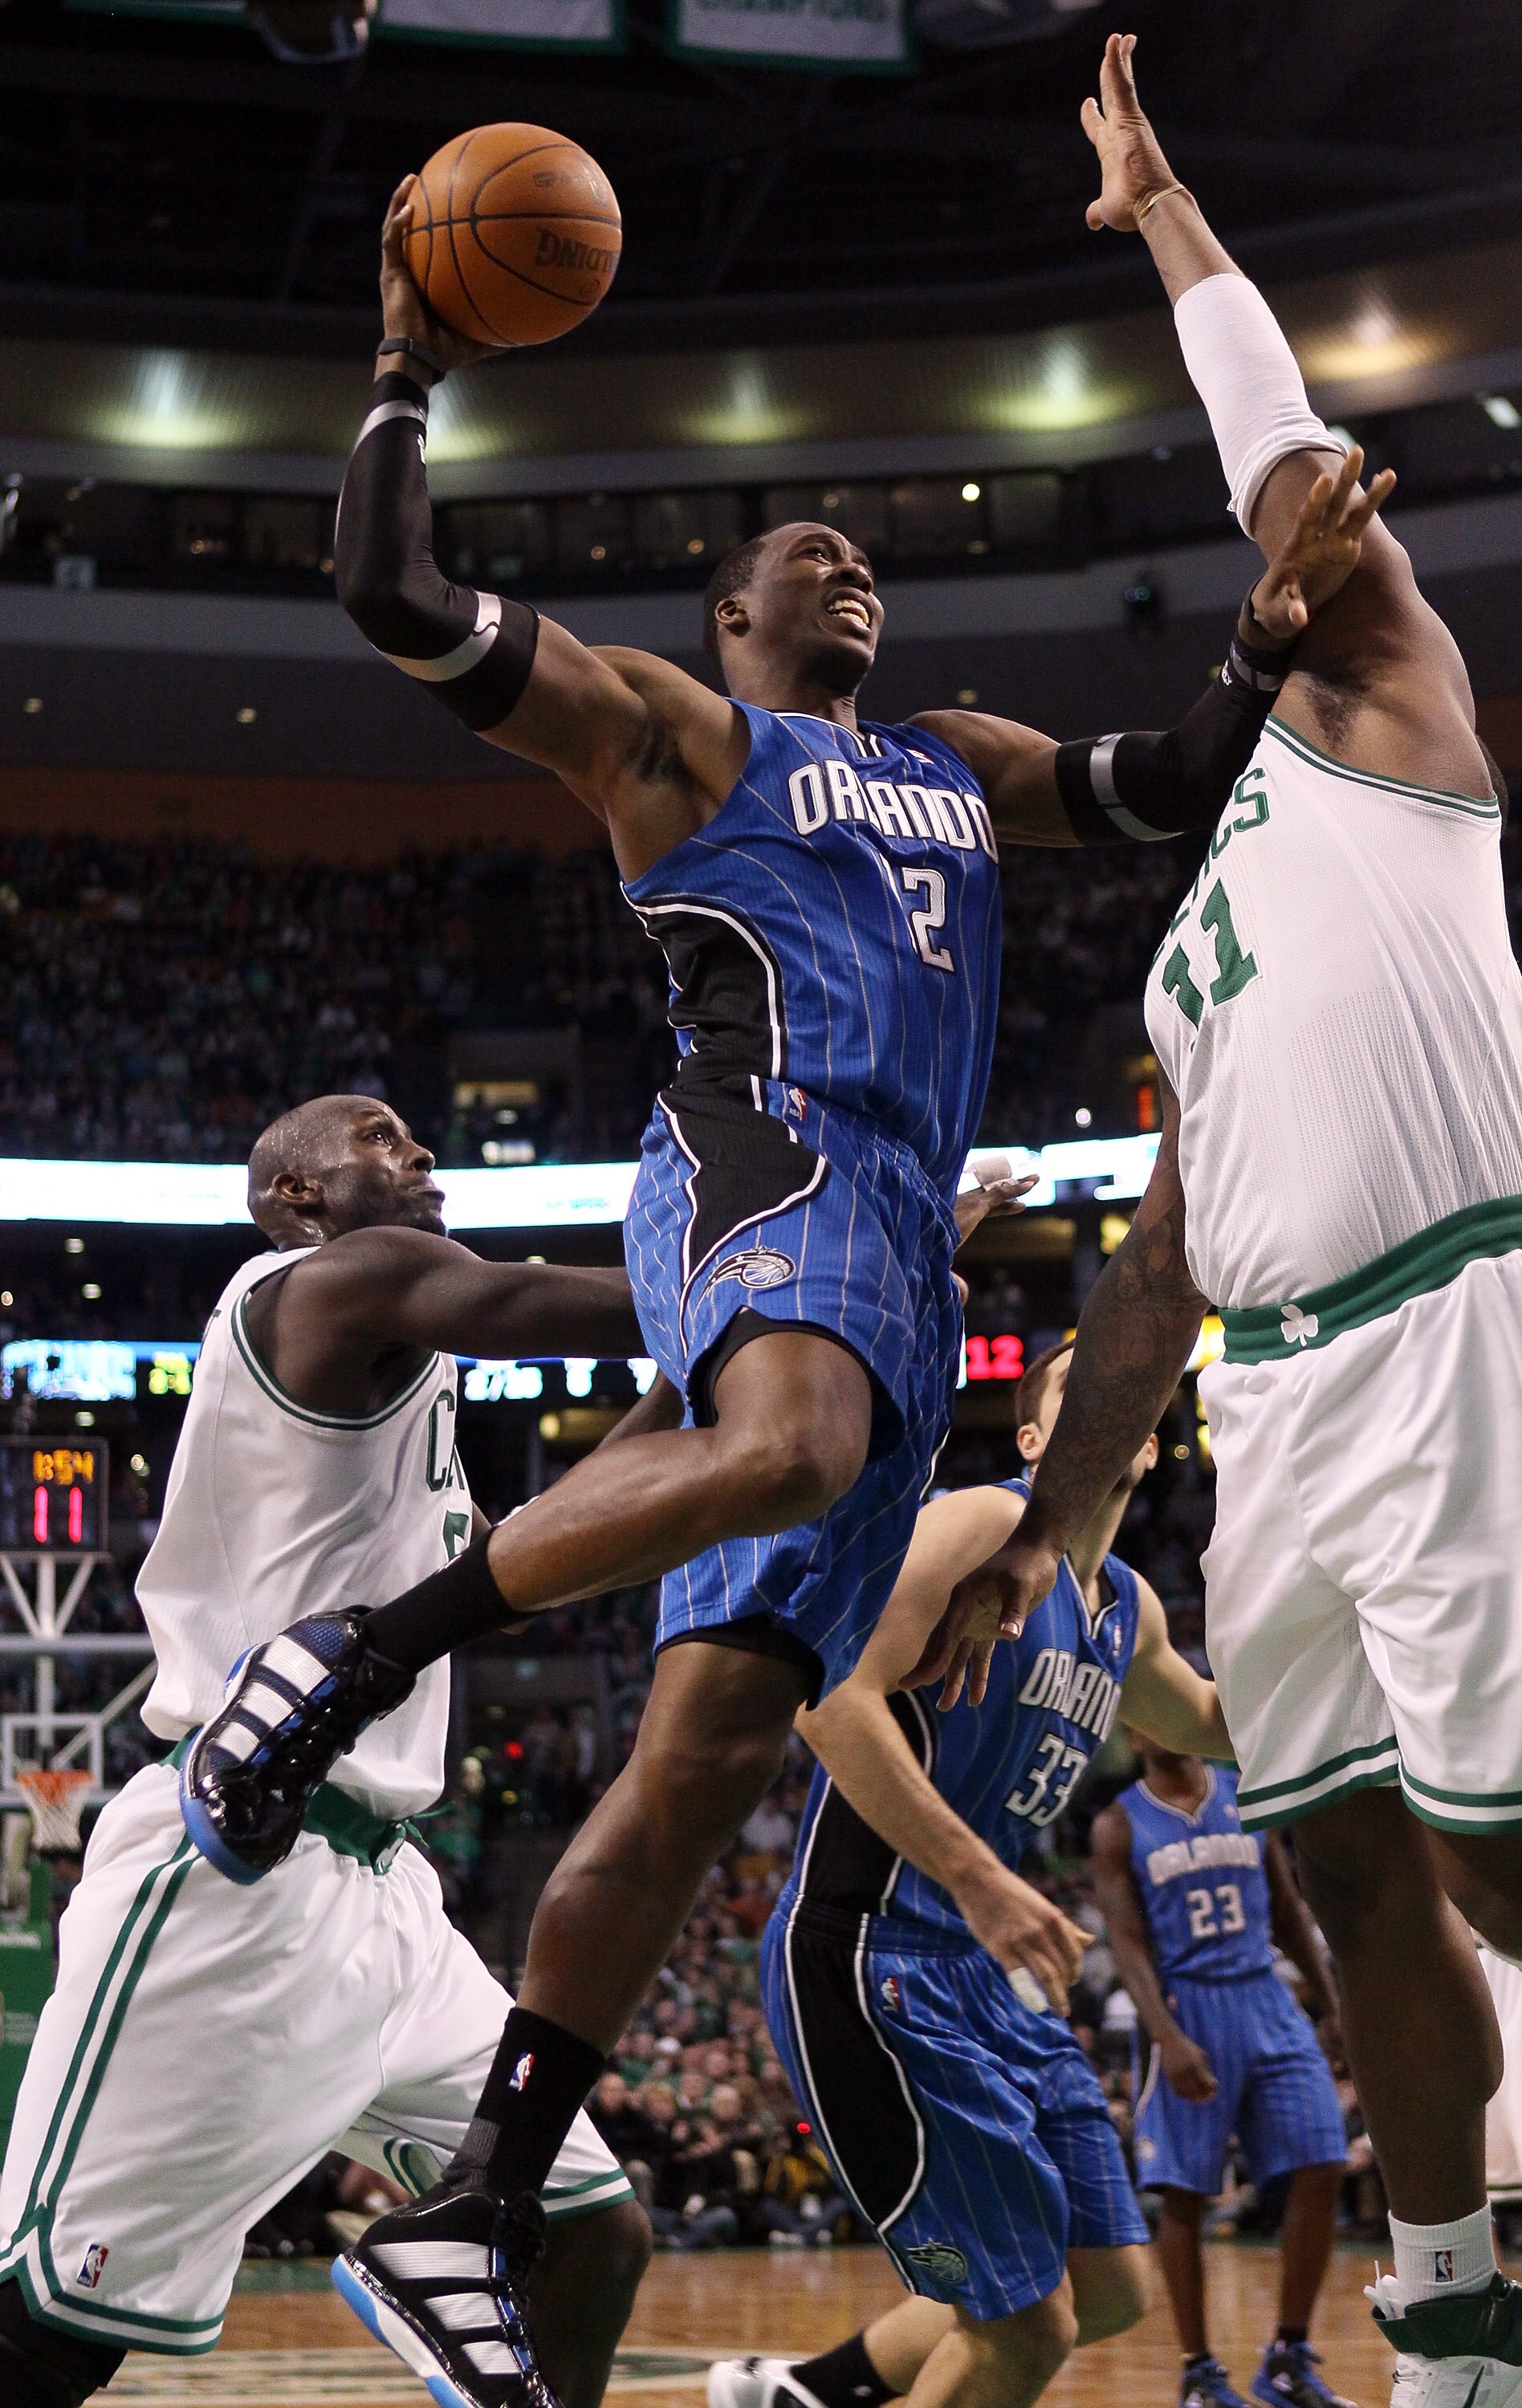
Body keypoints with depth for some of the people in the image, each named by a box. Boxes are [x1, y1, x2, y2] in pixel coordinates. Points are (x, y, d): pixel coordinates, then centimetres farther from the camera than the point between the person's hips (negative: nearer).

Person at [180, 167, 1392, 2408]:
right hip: (767, 1161, -6)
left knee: (711, 1747, -3)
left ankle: (478, 2200, -2)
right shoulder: (666, 724, 13)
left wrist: (1271, 637, 16)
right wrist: (411, 372, 4)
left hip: (906, 1269, 6)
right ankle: (362, 1646, -29)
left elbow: (1175, 786, 33)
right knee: (791, 1444, -44)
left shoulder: (959, 761, 33)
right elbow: (397, 595, 4)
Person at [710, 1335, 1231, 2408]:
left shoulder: (1130, 1608, 14)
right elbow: (833, 1702, -24)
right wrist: (979, 1880, -29)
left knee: (1112, 2291, 14)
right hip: (876, 1958, -9)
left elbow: (1213, 1724, 35)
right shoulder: (980, 1525, -11)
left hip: (994, 1972, 9)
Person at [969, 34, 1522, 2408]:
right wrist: (1046, 1527, 21)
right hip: (1282, 1394, 8)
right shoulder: (1188, 973, 28)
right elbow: (1159, 1265, 25)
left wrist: (1160, 208, 17)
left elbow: (1285, 447, 6)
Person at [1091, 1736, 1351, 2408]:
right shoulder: (1119, 1824, -1)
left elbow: (1288, 1914, 15)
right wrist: (1168, 2039, -21)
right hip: (1186, 2010, -4)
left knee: (1320, 2170, -5)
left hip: (1266, 2003, 4)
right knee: (1183, 2195, -1)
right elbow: (1128, 1942, -8)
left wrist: (1332, 2005, 9)